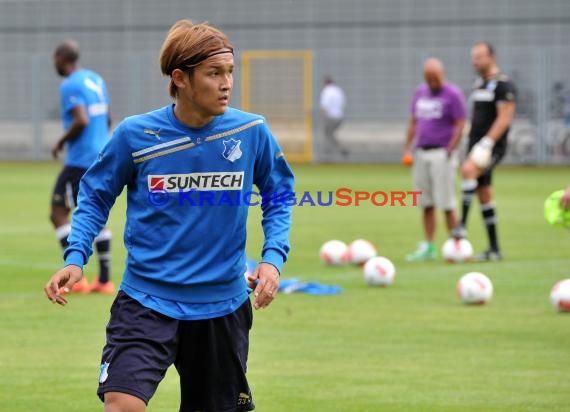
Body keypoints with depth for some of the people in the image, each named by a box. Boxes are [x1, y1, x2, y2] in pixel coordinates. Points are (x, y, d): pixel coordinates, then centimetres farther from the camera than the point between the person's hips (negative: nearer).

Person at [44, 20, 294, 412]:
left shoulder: (252, 132, -5)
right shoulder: (135, 134, -9)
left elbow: (279, 195, 10)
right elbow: (95, 196, 5)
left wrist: (273, 257, -6)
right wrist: (76, 257, -9)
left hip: (223, 305, 2)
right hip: (146, 302, -2)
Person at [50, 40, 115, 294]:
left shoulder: (70, 86, -13)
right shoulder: (96, 80, 14)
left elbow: (81, 121, -24)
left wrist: (61, 143, -10)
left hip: (79, 161, -9)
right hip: (101, 158, 9)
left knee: (58, 215, -4)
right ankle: (105, 280, 10)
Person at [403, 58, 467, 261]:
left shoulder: (453, 94, -4)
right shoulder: (420, 92, 15)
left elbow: (460, 126, -8)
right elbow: (413, 122, 20)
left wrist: (449, 152, -13)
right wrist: (407, 149, 12)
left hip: (441, 154, -6)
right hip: (421, 153, 6)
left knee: (446, 204, -7)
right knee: (426, 203, 6)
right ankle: (428, 246, 10)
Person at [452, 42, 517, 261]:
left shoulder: (503, 85, -10)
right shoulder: (478, 84, 16)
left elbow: (504, 119, -17)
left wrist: (486, 143, -24)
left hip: (492, 147, -9)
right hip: (476, 146, 9)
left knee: (468, 170, -32)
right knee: (484, 195, 8)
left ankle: (463, 225, -32)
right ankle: (494, 249, 11)